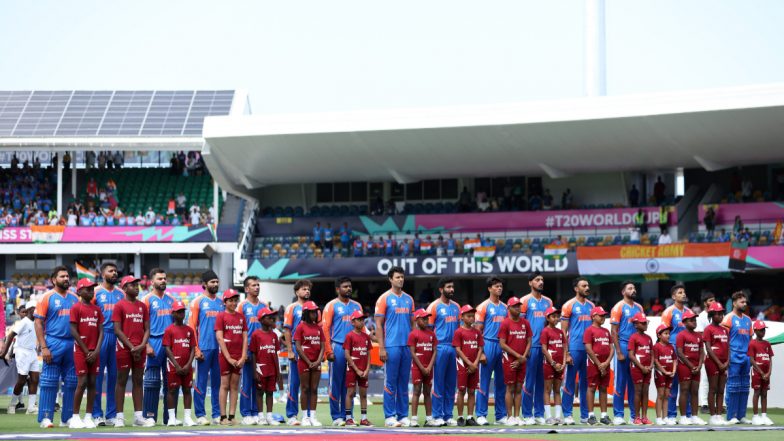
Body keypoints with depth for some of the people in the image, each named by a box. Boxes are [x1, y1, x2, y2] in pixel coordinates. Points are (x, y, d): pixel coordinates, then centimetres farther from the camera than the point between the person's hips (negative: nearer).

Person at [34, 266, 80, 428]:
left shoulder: (74, 298, 13)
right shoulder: (47, 297, -1)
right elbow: (38, 323, -4)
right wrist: (43, 347, -12)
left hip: (73, 344, 5)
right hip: (54, 343, -5)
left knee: (71, 382, 6)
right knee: (50, 382, -5)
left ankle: (68, 417, 13)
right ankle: (45, 417, -3)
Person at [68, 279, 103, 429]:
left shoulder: (97, 309, 11)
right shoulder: (76, 308, -4)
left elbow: (100, 331, 8)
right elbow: (74, 331, -8)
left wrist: (96, 351, -5)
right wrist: (86, 351, -9)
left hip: (94, 352, 5)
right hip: (81, 350, -5)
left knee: (92, 383, 3)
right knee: (82, 382, -9)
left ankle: (88, 416, 8)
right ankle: (75, 417, -3)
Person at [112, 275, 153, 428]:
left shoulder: (142, 306, 12)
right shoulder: (120, 305, -3)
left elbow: (146, 329, 11)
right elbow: (118, 330, -8)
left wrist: (142, 345, -6)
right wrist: (132, 348, -14)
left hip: (139, 349, 5)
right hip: (124, 349, -5)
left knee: (138, 381, 7)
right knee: (122, 380, -2)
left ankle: (138, 416, 9)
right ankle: (119, 417, -1)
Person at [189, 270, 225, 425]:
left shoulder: (221, 302, 14)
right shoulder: (198, 302, 1)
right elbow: (192, 326, -3)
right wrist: (196, 349, -10)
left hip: (220, 348, 4)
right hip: (204, 348, -4)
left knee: (218, 382, 6)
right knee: (201, 382, -2)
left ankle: (217, 415, 10)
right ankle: (200, 415, 2)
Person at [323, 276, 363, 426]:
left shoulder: (356, 306, 16)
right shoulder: (332, 306, 1)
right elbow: (325, 329, -4)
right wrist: (329, 351, -11)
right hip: (338, 347, -4)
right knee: (336, 384, -2)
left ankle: (348, 415, 10)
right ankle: (336, 417, 2)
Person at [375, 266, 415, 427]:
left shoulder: (408, 299, 13)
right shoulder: (385, 298, -1)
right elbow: (379, 325, -3)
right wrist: (382, 348, -10)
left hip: (407, 346, 5)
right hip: (391, 346, -5)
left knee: (404, 382, 7)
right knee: (390, 382, -3)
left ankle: (403, 416, 12)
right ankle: (389, 417, 0)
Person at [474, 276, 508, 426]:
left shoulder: (504, 307, 15)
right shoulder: (484, 306, -1)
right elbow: (478, 330, -4)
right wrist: (481, 351, -11)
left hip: (503, 345, 5)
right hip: (489, 345, -5)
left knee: (501, 382, 8)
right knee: (484, 382, -4)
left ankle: (501, 416, 12)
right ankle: (481, 415, -2)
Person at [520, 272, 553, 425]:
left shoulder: (548, 301, 15)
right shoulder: (525, 301, 0)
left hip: (546, 345, 5)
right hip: (531, 345, -5)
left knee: (542, 382, 7)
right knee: (529, 381, -3)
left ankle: (540, 414, 11)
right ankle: (527, 415, 0)